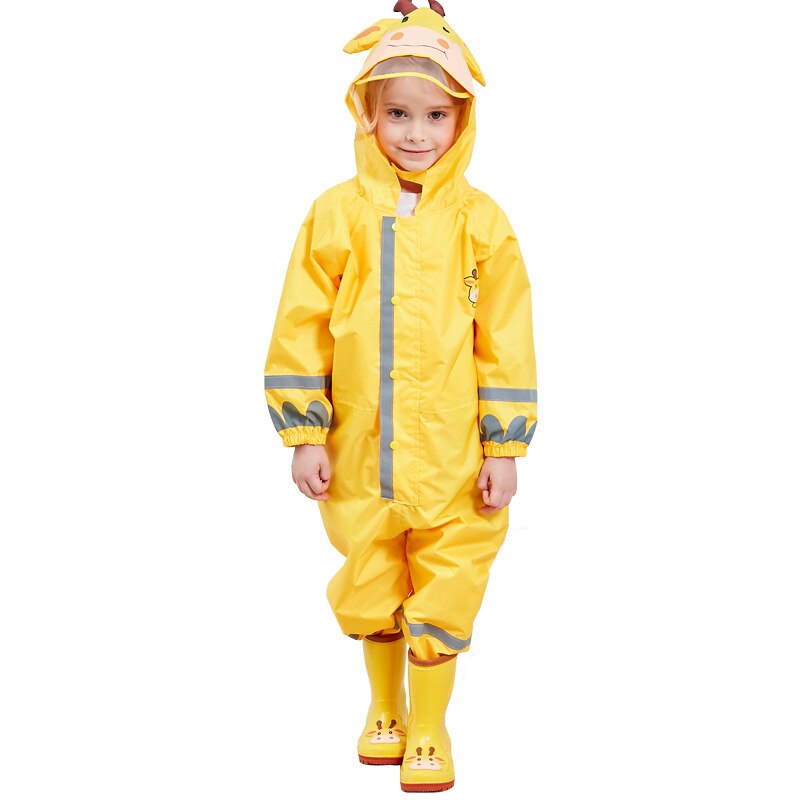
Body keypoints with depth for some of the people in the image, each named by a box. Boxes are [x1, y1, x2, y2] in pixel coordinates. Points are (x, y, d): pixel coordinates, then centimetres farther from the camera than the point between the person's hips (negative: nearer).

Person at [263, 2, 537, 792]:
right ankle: (384, 708, 39)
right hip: (362, 455, 1)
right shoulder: (337, 213, -3)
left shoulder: (479, 221, -3)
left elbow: (506, 340, -1)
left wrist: (504, 448, -3)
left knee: (442, 599, 7)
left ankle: (428, 729, 26)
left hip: (453, 460, -1)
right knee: (371, 590, 16)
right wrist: (304, 436, -3)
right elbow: (301, 329, 0)